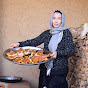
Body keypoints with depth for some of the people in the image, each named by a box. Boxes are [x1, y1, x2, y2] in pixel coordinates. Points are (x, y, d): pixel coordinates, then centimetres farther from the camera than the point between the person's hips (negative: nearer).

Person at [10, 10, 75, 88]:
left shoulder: (66, 33, -3)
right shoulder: (47, 33, 10)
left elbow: (71, 51, -7)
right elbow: (35, 41, 14)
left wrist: (57, 53, -22)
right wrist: (19, 44, 3)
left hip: (59, 71, -4)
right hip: (45, 69, 4)